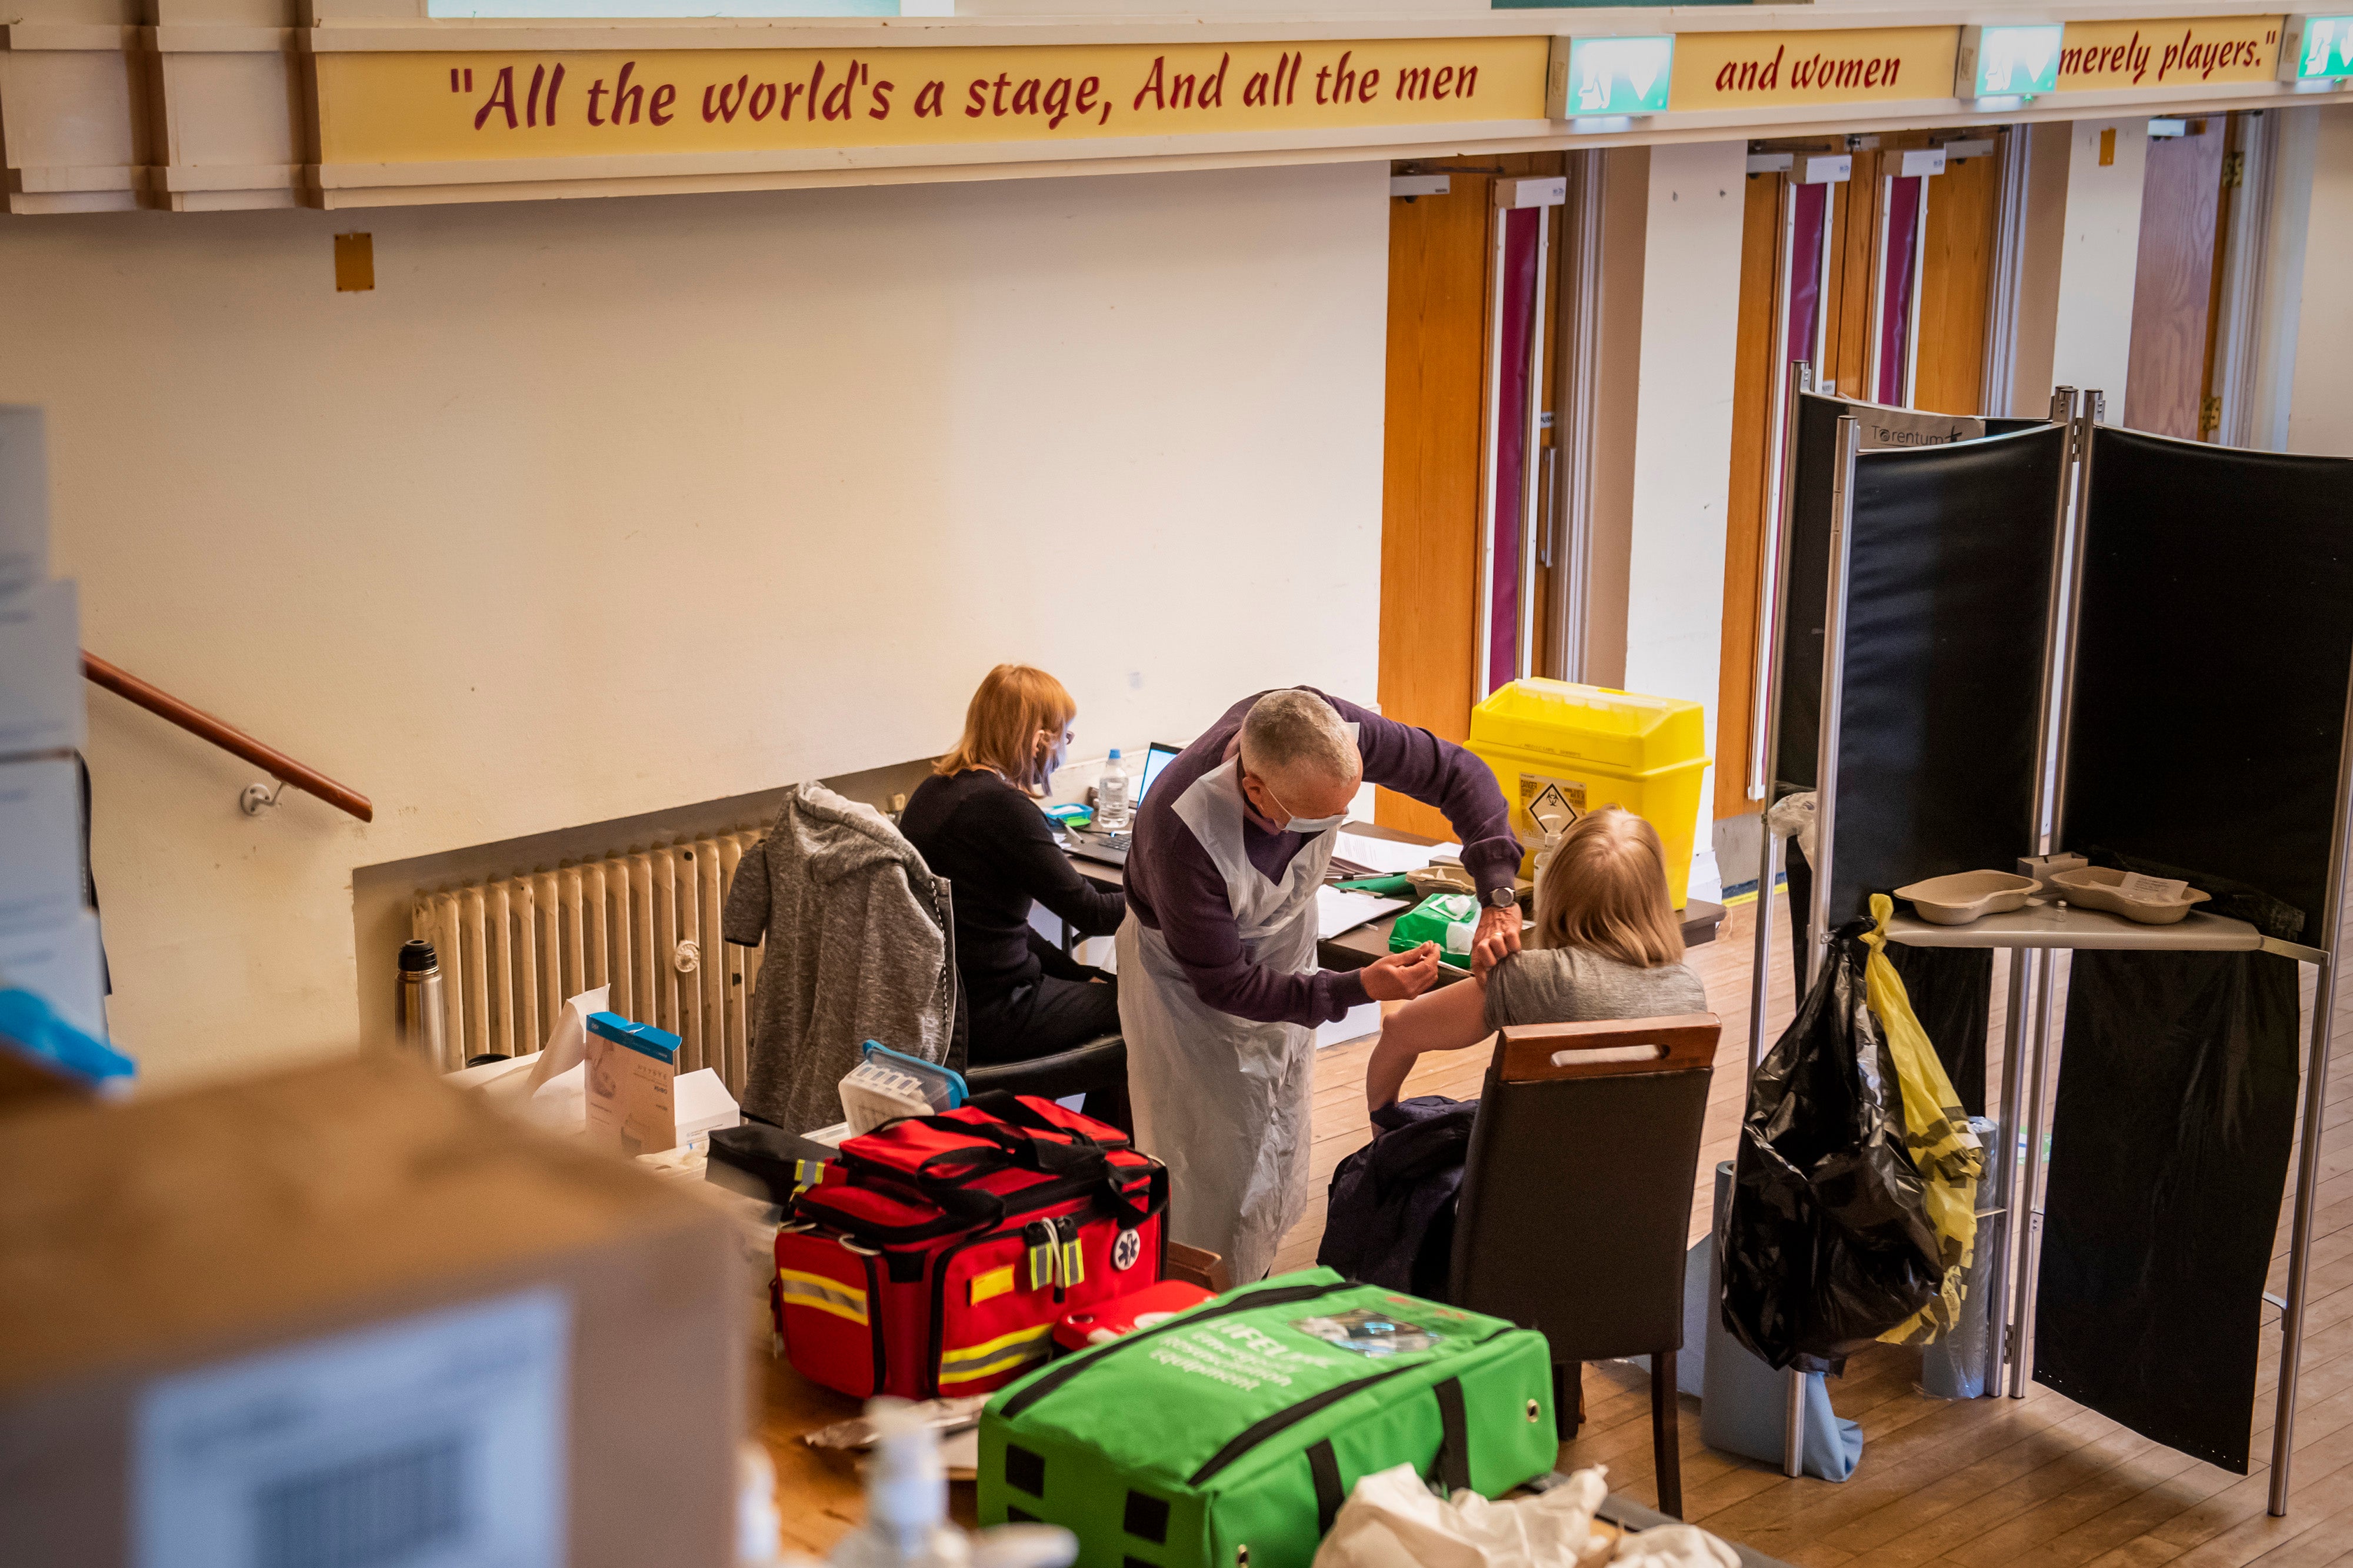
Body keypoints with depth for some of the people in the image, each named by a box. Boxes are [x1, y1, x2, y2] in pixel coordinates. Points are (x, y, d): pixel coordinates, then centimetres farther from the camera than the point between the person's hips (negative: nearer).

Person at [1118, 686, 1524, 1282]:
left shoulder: (1333, 733, -32)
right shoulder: (1182, 833, -43)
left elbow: (1458, 773, -17)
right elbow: (1224, 982, -31)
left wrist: (1499, 897, -29)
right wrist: (1360, 987, -37)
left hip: (1284, 943, 5)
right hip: (1190, 969, -5)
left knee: (1280, 1140, 16)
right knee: (1216, 1157, -4)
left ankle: (1252, 1283, 34)